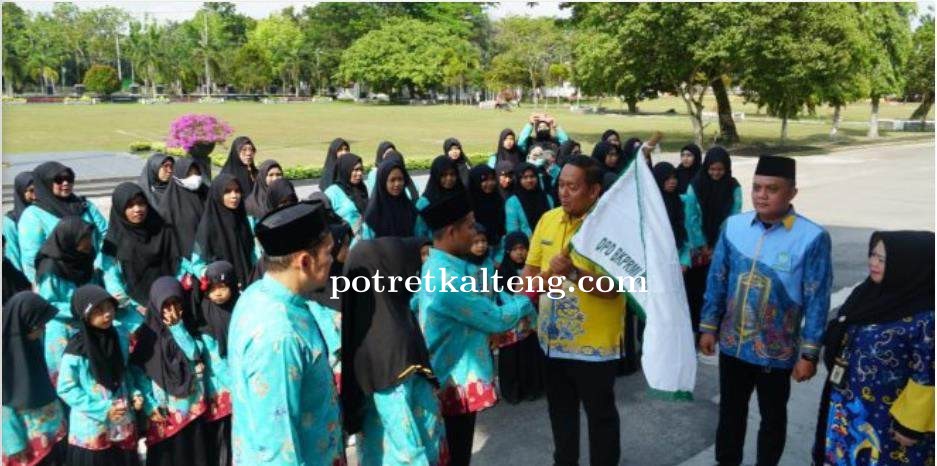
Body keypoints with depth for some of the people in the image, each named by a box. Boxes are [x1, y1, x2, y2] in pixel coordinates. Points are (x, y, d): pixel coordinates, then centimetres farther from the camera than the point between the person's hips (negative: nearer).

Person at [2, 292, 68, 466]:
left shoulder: (32, 342, 0)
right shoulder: (5, 350, -19)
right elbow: (5, 404, -15)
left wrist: (60, 421, 12)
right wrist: (15, 443, -13)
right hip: (27, 436, -6)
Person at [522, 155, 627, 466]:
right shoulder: (548, 220, 2)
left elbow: (612, 288, -23)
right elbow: (531, 269, 10)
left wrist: (573, 273, -35)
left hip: (594, 343, -6)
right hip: (553, 338, 6)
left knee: (600, 413, 14)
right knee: (560, 411, 23)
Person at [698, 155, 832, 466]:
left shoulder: (812, 238, -17)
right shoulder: (733, 226, -6)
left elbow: (817, 301, -12)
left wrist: (808, 354, -10)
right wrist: (708, 327, 5)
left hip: (776, 350, -3)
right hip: (732, 343, 3)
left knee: (773, 417, 18)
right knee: (730, 410, 21)